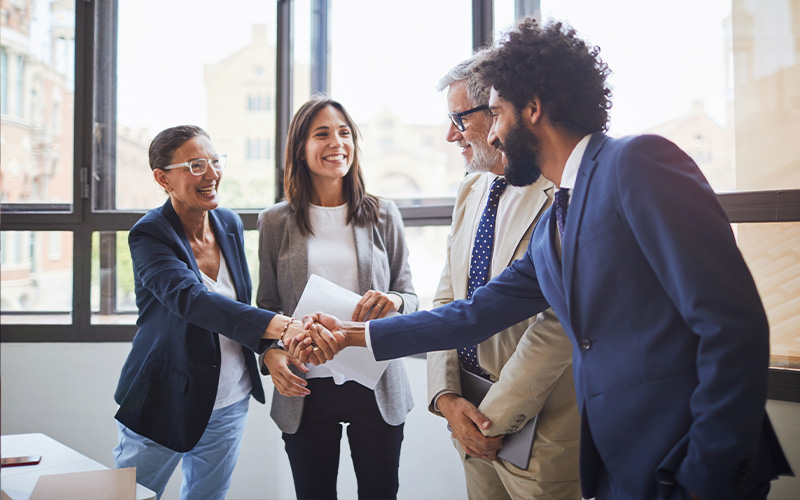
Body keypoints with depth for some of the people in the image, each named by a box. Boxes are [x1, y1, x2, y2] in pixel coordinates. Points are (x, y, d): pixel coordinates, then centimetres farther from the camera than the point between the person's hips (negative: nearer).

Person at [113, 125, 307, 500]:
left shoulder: (230, 223, 0)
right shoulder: (149, 235, -19)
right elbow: (191, 299, -37)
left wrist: (271, 349, -1)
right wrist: (282, 326, -50)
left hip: (230, 402, 5)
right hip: (165, 404, -5)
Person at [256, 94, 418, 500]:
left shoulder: (383, 215, 3)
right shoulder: (275, 222, 3)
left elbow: (410, 296, 6)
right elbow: (267, 306, 7)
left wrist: (393, 302, -16)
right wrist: (271, 352, -11)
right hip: (305, 390, 0)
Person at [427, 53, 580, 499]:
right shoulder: (471, 192, 8)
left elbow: (556, 327, -22)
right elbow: (447, 300, 8)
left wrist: (494, 418, -16)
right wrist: (446, 396, -3)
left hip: (537, 431, -7)